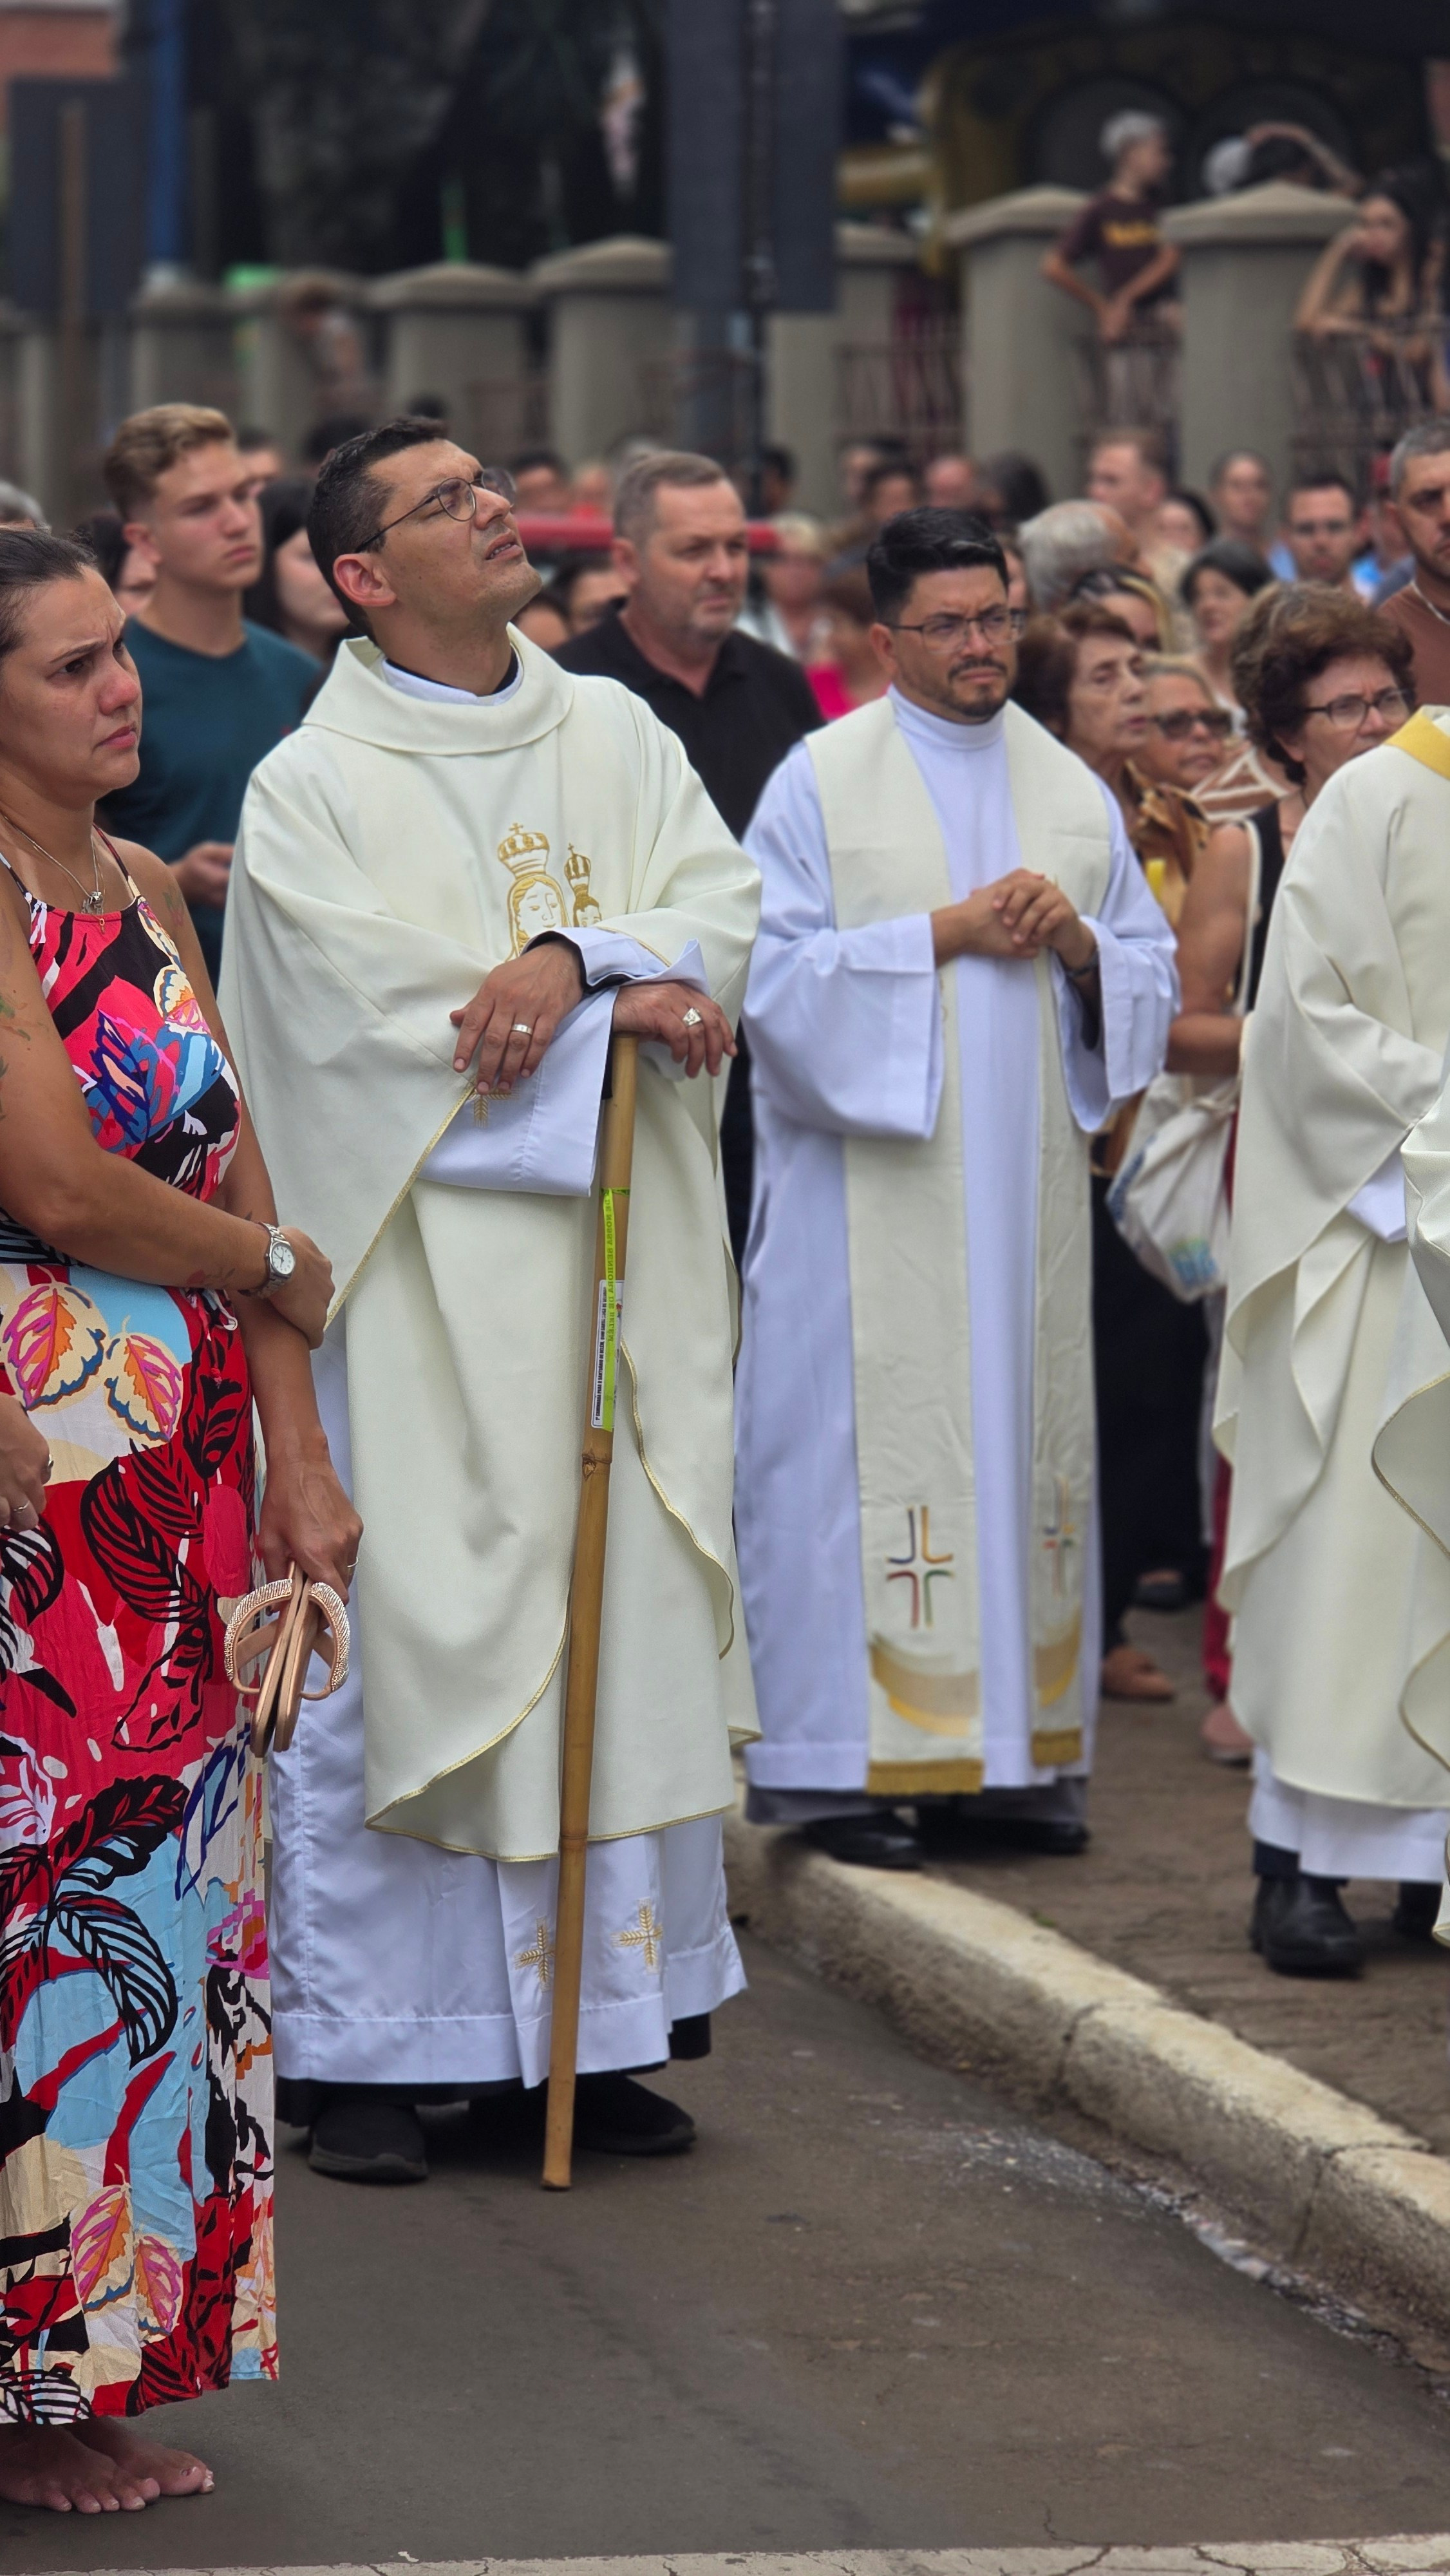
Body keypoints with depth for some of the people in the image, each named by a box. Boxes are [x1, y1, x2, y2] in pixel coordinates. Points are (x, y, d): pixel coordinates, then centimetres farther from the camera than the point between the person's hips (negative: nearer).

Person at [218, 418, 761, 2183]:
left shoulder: (615, 737, 12)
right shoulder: (313, 787, -3)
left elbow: (725, 913, 1)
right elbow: (388, 1019, -13)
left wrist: (572, 956, -17)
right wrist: (629, 1000, -13)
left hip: (615, 1267, 5)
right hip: (420, 1279, -5)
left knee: (625, 1625, 5)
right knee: (399, 1631, -4)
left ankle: (602, 2028, 14)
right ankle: (360, 2049, 3)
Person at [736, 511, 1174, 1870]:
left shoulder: (1072, 790, 14)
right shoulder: (822, 781, -1)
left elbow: (1154, 977, 16)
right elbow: (778, 974, -9)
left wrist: (1079, 941, -6)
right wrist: (949, 931, -14)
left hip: (1025, 1191, 5)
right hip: (869, 1188, -5)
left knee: (1022, 1438, 5)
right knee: (867, 1444, -7)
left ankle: (1010, 1754, 10)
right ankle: (845, 1764, -4)